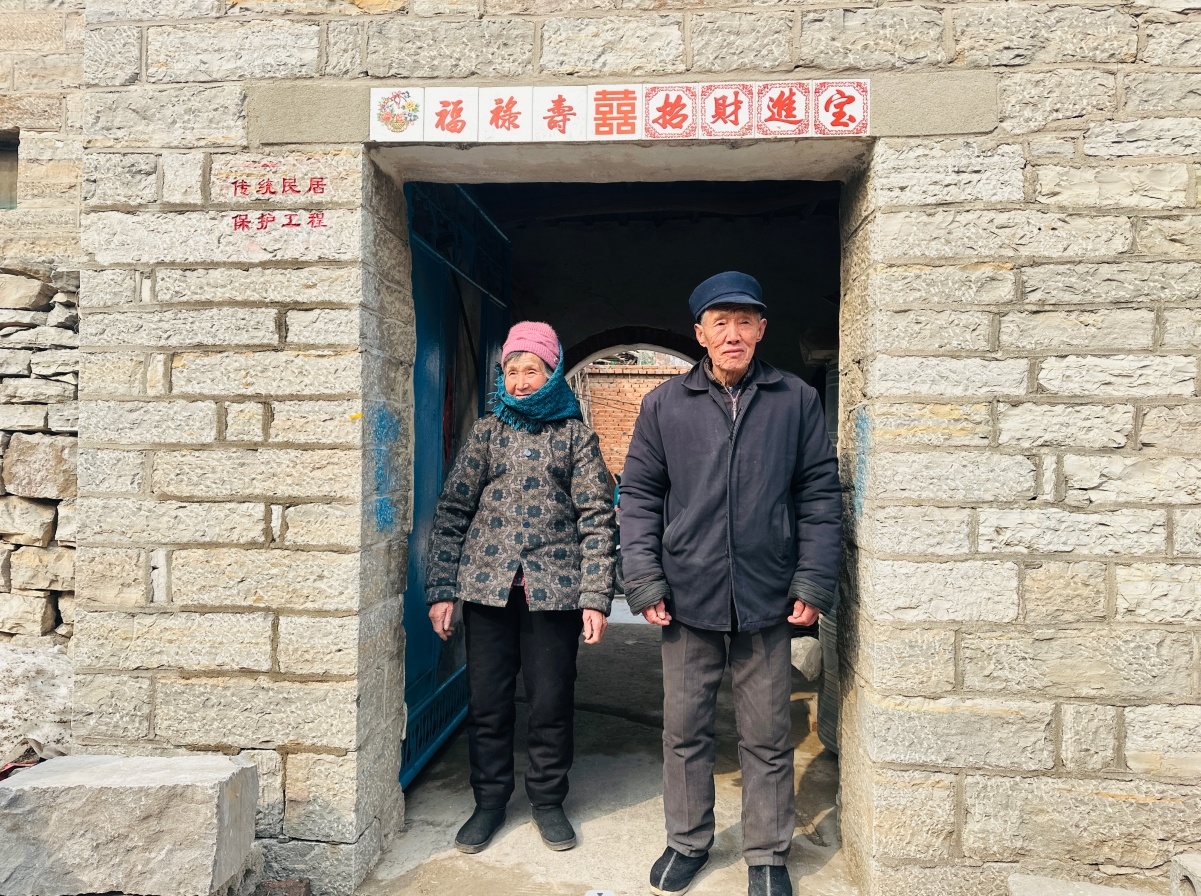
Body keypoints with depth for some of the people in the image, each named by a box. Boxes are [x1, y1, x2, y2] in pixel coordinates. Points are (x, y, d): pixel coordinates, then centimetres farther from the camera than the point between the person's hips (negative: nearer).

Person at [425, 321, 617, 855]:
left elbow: (597, 518, 0)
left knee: (552, 702, 6)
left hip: (554, 588, -1)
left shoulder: (575, 434, 5)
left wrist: (595, 598, -8)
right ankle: (490, 801, 27)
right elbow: (452, 511, 6)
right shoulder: (488, 431, 8)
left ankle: (548, 800, 26)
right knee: (486, 700, 8)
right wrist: (441, 590, -1)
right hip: (487, 586, 2)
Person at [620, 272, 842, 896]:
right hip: (687, 599, 1)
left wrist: (814, 584, -3)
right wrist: (644, 582, -4)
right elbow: (639, 496, 3)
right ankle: (688, 841, 34)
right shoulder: (664, 405, 2)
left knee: (767, 738, 12)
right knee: (685, 731, 14)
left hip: (767, 601, 0)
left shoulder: (797, 401, 2)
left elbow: (820, 497, 3)